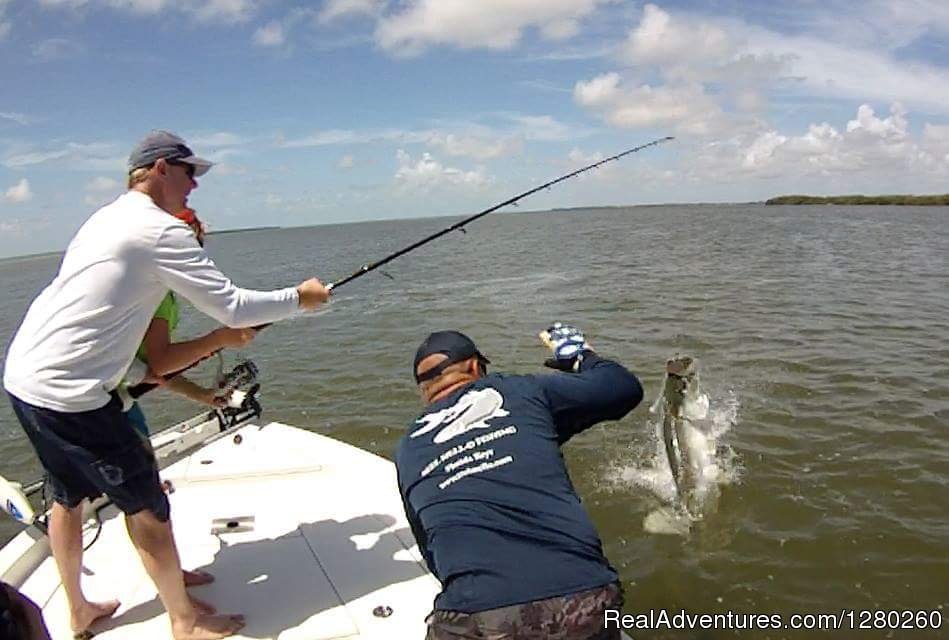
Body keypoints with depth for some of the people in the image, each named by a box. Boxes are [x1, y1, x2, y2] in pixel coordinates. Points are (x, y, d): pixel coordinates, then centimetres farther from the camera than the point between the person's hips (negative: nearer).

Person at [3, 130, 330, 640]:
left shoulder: (105, 218, 15)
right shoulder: (159, 230, -14)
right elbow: (232, 308, -16)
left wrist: (138, 372, 18)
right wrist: (298, 298, -2)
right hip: (67, 392, -10)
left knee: (68, 496, 22)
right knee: (145, 502, 1)